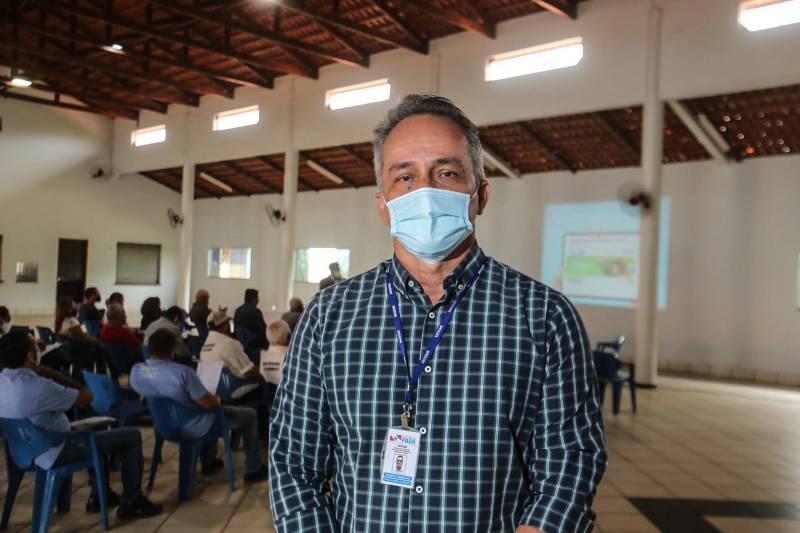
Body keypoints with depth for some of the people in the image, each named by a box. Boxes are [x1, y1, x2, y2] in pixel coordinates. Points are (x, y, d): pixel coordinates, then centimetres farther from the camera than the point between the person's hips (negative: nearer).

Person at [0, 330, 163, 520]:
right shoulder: (38, 386, -31)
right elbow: (86, 397, -21)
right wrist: (52, 374, -16)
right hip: (53, 454, -9)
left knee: (93, 430, 33)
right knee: (131, 436, -4)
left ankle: (98, 496, 33)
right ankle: (131, 502, 10)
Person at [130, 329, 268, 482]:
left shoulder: (135, 371, -11)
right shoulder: (182, 371, -33)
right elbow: (210, 403, -27)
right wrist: (217, 399, -3)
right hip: (196, 428, -7)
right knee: (249, 415, 11)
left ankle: (208, 462, 44)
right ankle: (254, 470, 20)